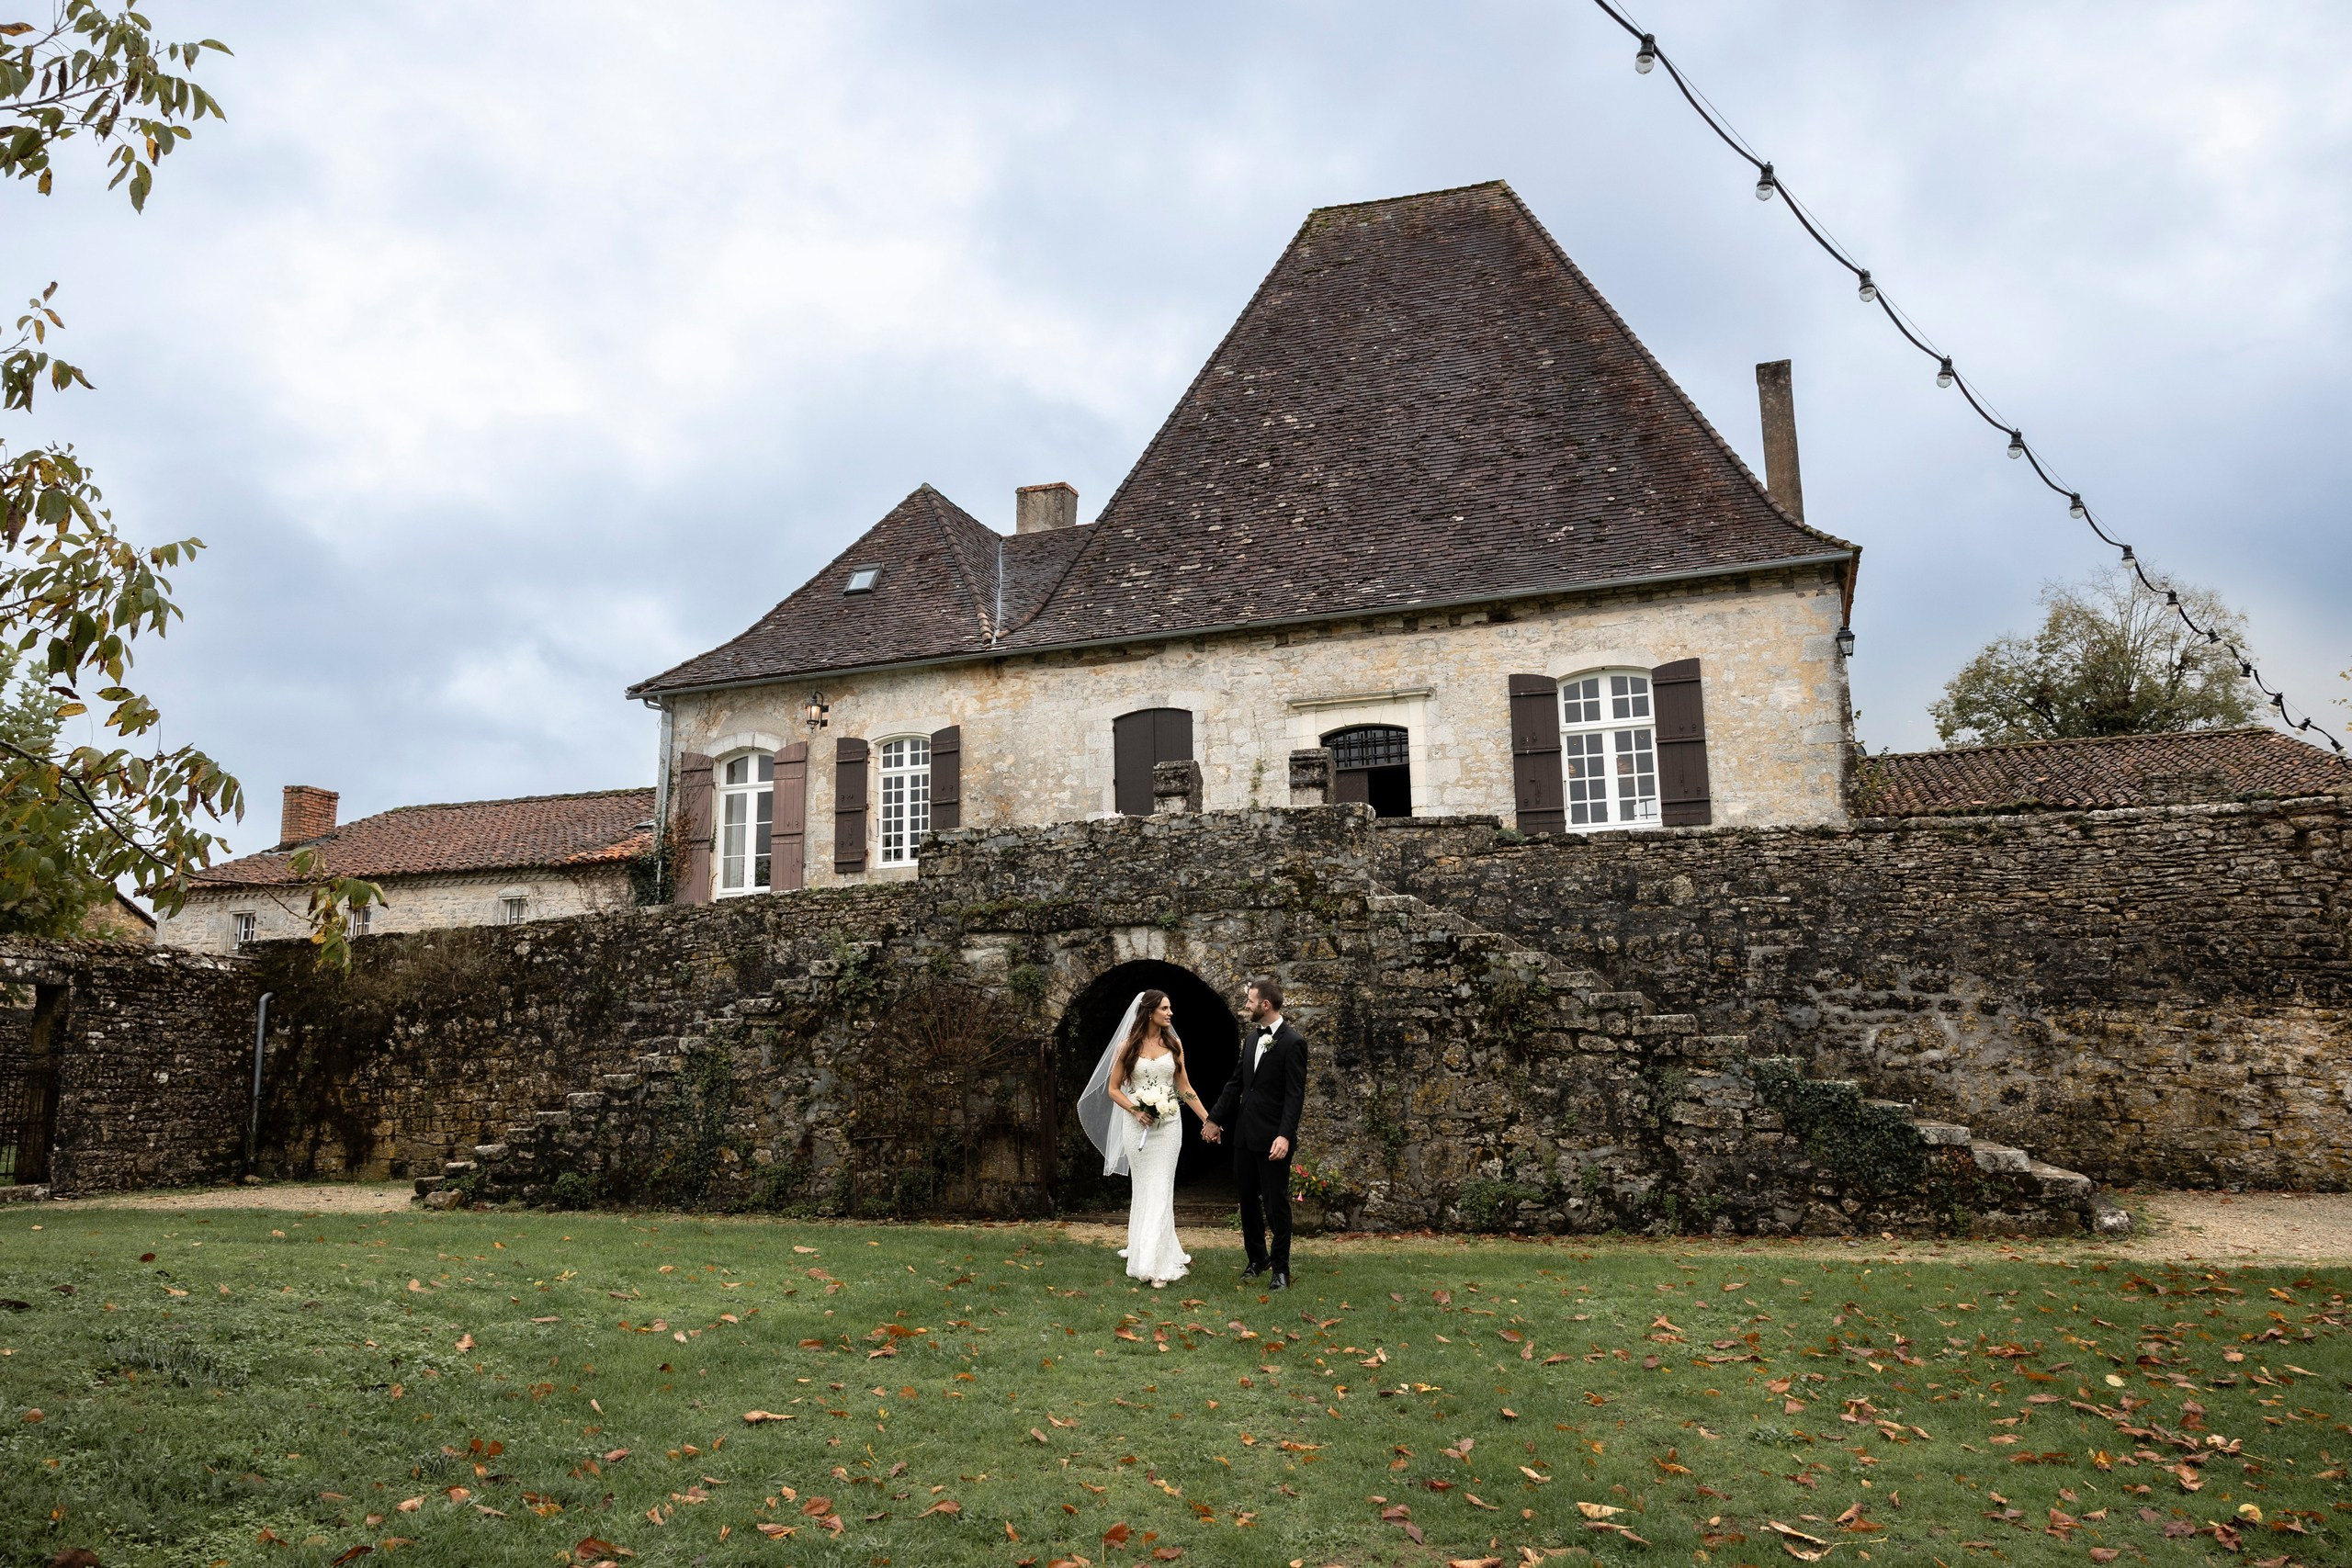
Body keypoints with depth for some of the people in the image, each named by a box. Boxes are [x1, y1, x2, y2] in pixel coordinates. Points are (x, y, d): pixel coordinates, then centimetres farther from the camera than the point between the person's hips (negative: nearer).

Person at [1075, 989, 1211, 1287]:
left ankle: (1155, 1262, -5)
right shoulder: (1128, 1046, 0)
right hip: (1137, 1125, -1)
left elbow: (1184, 1087, 10)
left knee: (1160, 1189, -4)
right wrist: (1136, 1111, -12)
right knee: (1143, 1188, 5)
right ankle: (1143, 1249, 18)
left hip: (1168, 1124, 1)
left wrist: (1208, 1119, 7)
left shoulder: (1174, 1044, 6)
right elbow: (1113, 1089, 3)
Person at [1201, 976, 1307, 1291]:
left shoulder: (1293, 1042, -13)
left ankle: (1280, 1267, 15)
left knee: (1276, 1204, 3)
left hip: (1272, 1138, -7)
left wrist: (1285, 1136, -25)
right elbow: (1235, 1083, 16)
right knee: (1248, 1200, 15)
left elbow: (1295, 1095, -17)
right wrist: (1215, 1119, 16)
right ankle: (1257, 1259, 29)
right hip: (1245, 1135, 7)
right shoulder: (1251, 1038, 10)